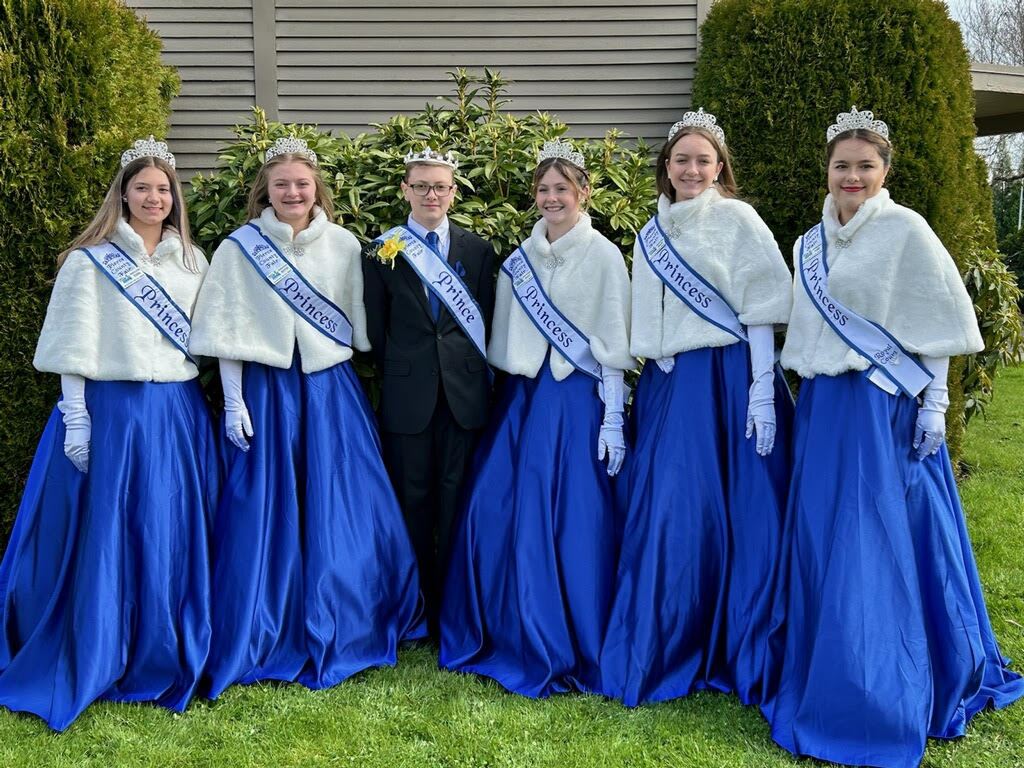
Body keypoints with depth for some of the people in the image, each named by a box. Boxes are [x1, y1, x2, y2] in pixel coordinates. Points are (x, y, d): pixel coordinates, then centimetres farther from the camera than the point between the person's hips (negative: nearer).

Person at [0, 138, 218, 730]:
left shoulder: (191, 261, 12)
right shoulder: (90, 260, 0)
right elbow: (75, 344, -3)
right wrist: (75, 419, -8)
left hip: (179, 413, 4)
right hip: (113, 410, -4)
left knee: (173, 537, 8)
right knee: (104, 535, 1)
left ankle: (164, 657, 23)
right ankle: (91, 659, 17)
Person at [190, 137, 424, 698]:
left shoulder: (344, 245, 4)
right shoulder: (239, 248, -1)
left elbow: (359, 324, 8)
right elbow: (226, 331, -1)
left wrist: (355, 388, 8)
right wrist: (233, 402, -5)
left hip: (332, 390, 2)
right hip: (267, 392, -1)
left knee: (340, 513, 4)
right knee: (266, 514, 3)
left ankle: (341, 633, 21)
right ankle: (266, 637, 19)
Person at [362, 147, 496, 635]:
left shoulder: (477, 249, 8)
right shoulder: (384, 252, 4)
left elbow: (484, 320, 8)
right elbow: (376, 327, 6)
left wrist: (469, 369, 2)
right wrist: (397, 373, 4)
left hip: (464, 392, 1)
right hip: (407, 394, -1)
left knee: (457, 498, 4)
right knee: (412, 498, 6)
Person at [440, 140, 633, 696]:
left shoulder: (603, 255, -4)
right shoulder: (521, 256, 11)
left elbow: (613, 344, -6)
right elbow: (508, 338, 13)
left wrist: (612, 420, -9)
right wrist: (509, 393, 9)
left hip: (575, 398, -5)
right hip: (523, 394, 5)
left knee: (569, 520, -3)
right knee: (493, 510, 2)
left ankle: (563, 649, 13)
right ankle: (504, 634, 20)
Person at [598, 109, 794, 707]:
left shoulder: (738, 220, -1)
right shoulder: (650, 235, 14)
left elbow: (760, 311, -6)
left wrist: (762, 391, -13)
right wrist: (640, 389, 14)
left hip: (727, 379, -5)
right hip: (667, 386, 5)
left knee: (736, 513, -1)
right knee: (663, 512, 5)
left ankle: (738, 651, 14)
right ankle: (663, 650, 20)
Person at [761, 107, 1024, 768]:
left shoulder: (906, 231, -6)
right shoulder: (810, 244, 13)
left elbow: (938, 324, -7)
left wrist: (934, 403, -11)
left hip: (885, 407, -6)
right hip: (822, 407, 6)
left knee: (877, 549, -3)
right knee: (818, 542, 10)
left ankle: (881, 705, 9)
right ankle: (819, 677, 25)